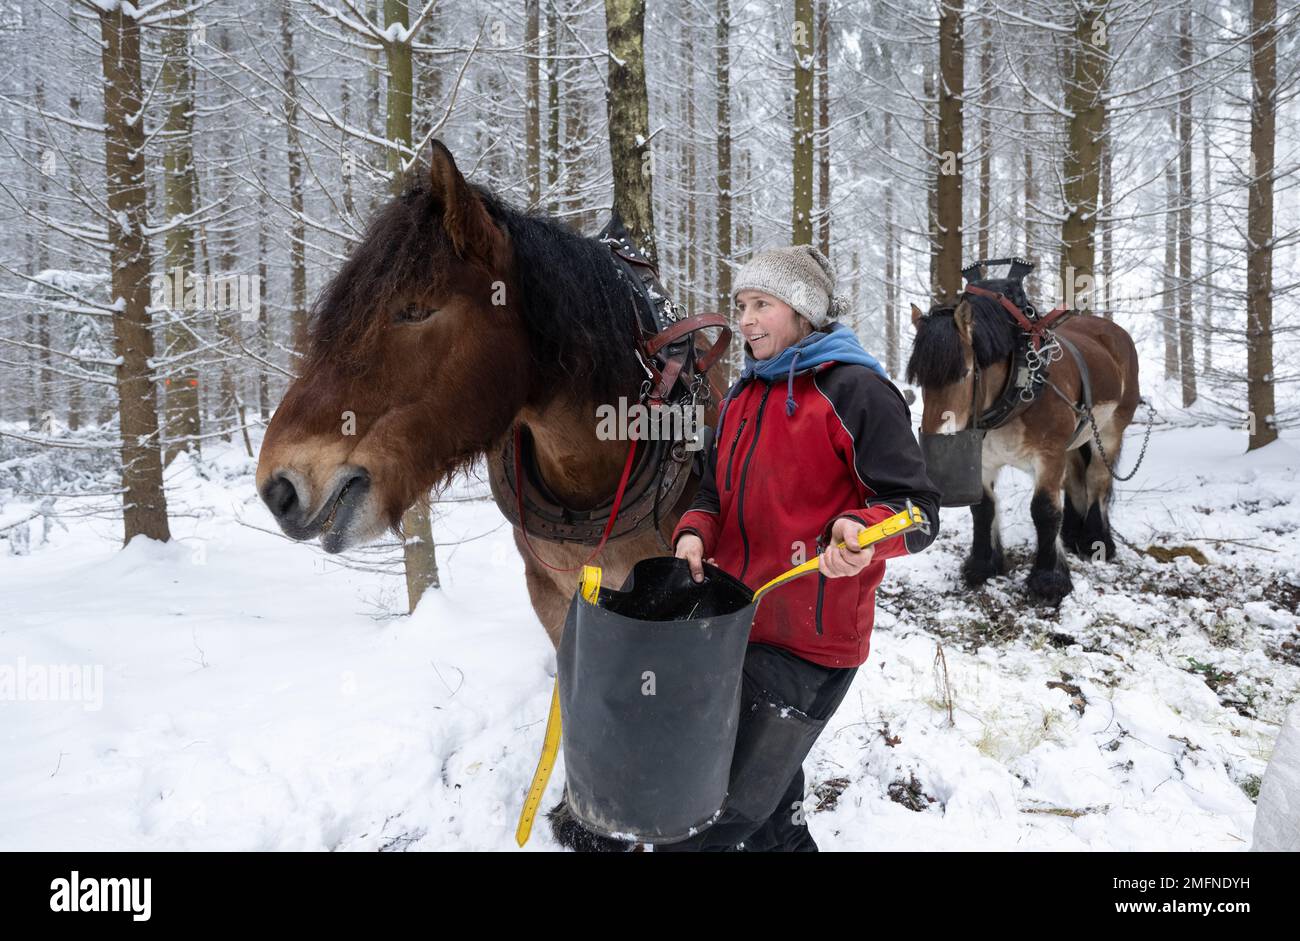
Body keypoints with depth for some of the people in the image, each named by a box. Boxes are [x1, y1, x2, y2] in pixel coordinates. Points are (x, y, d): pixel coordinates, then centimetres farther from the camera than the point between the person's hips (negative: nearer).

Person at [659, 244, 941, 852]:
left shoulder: (854, 391, -11)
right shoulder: (743, 396, 12)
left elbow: (916, 505, -12)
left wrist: (865, 531, -33)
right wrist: (696, 533, -3)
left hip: (810, 642, -7)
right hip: (735, 623, 8)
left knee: (728, 815, -1)